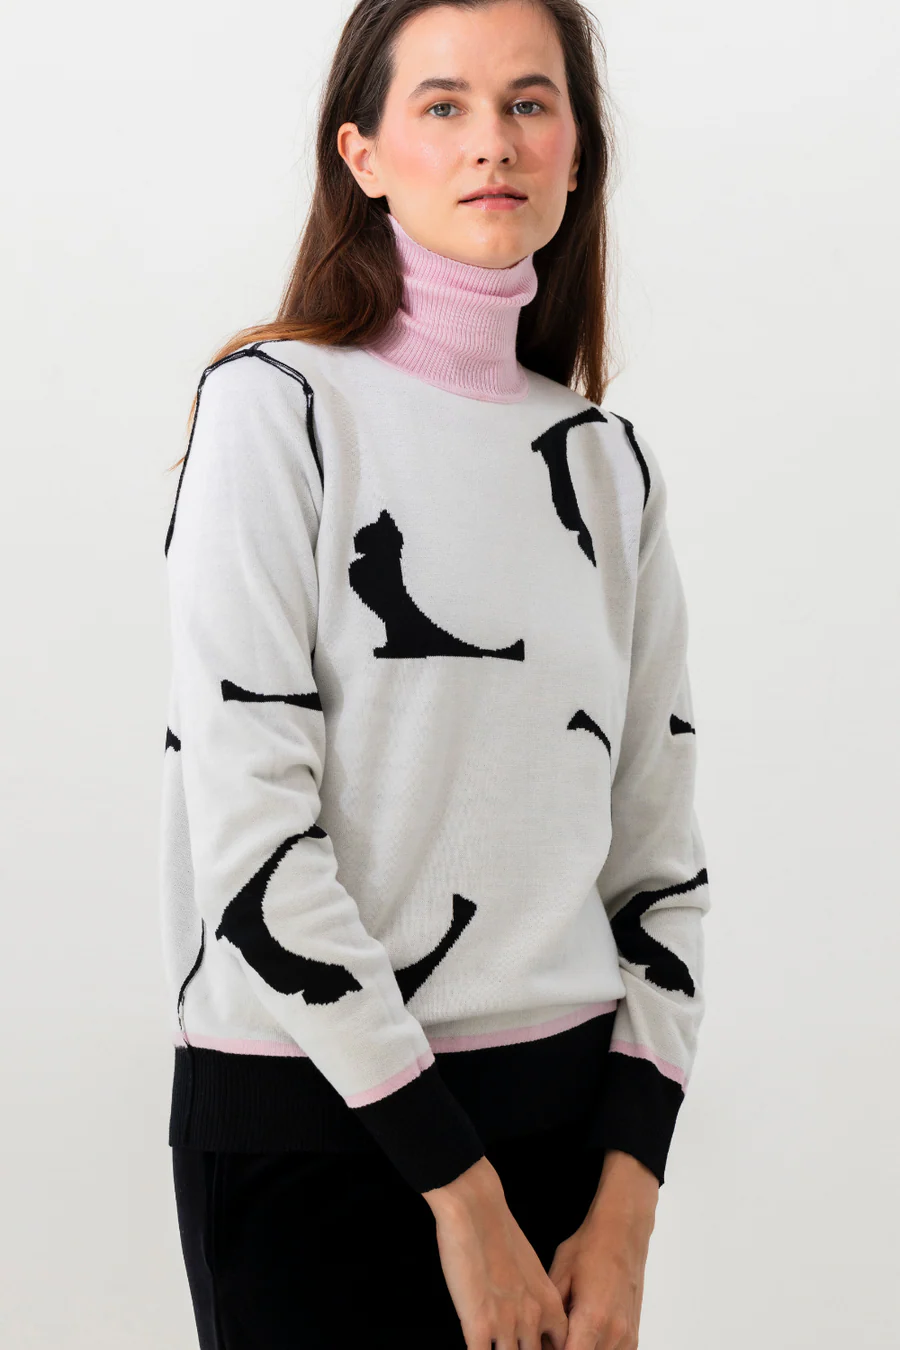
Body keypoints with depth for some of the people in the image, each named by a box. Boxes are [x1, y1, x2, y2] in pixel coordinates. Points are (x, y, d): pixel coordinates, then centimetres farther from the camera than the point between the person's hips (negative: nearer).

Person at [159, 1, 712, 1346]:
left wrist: (626, 1206, -3)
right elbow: (248, 831, -14)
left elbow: (660, 845, 8)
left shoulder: (610, 460, 9)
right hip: (315, 1121, -4)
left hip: (568, 1104, 5)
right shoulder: (279, 407, -6)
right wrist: (462, 1191, -14)